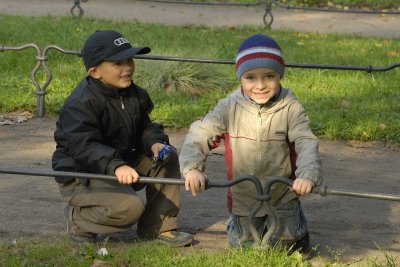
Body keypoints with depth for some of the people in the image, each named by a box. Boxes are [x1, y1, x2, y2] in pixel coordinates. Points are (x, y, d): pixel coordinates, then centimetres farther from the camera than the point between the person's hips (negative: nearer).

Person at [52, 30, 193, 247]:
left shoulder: (135, 95, 3)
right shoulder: (81, 104, -24)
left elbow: (145, 128, 12)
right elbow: (83, 147, -36)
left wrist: (155, 142, -14)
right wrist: (115, 166, -51)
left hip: (122, 164, 9)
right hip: (80, 177, -9)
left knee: (168, 156, -4)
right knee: (130, 207, -30)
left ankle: (158, 227, 2)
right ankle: (77, 219, -2)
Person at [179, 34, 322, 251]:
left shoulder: (290, 108, -14)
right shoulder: (230, 108, -12)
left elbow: (306, 143, -21)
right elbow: (199, 135, -14)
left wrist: (307, 175, -40)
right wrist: (192, 168, -32)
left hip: (282, 196, -1)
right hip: (243, 197, 1)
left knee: (288, 243, 1)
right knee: (243, 245, 10)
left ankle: (289, 218, 33)